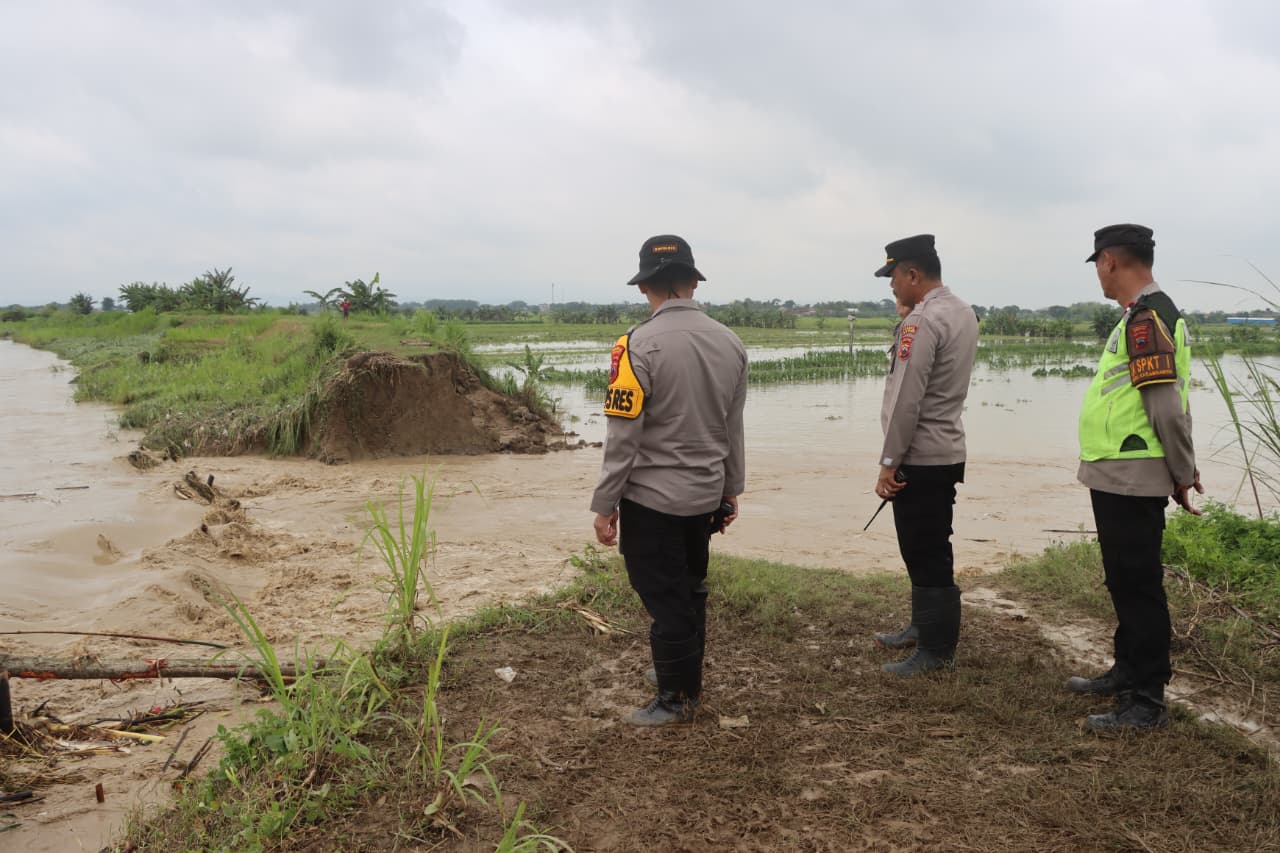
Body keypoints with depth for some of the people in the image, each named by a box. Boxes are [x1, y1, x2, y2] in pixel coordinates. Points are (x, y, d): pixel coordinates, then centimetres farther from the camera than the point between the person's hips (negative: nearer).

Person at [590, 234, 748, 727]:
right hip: (705, 496, 6)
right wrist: (731, 490, 18)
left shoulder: (640, 345, -18)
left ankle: (676, 699, 20)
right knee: (691, 590, 21)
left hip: (651, 498, -6)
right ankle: (686, 677, 37)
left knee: (665, 600, 7)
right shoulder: (730, 343, 1)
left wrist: (604, 505, -9)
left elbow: (623, 435, -17)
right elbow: (733, 428, 9)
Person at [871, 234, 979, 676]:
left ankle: (936, 650, 6)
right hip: (945, 452, 10)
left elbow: (905, 400, -22)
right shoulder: (962, 311, 11)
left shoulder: (921, 322, -19)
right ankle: (923, 626, 33)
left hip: (920, 459, -10)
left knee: (926, 556, -2)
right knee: (928, 550, 20)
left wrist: (889, 462, -17)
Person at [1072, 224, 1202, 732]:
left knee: (1138, 585, -3)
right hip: (1118, 476, 10)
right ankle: (1129, 672, 33)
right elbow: (1166, 404, 17)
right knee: (1126, 581, 19)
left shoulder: (1146, 318, -18)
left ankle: (1146, 702, 7)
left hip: (1130, 479, -10)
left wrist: (1182, 473, -12)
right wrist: (1182, 470, 17)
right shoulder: (1146, 314, 15)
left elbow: (1167, 406, -21)